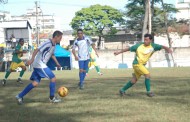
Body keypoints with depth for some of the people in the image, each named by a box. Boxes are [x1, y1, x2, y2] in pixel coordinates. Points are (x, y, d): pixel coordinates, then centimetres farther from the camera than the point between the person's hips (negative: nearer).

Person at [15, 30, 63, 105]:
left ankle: (20, 96, 11)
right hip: (40, 65, -10)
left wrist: (57, 63, 25)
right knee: (53, 78, -6)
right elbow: (37, 50, -26)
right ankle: (52, 98, 6)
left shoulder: (53, 44, 13)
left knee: (35, 83, 8)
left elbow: (52, 54, 30)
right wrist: (32, 59, -35)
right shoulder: (48, 43, -17)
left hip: (41, 65, 10)